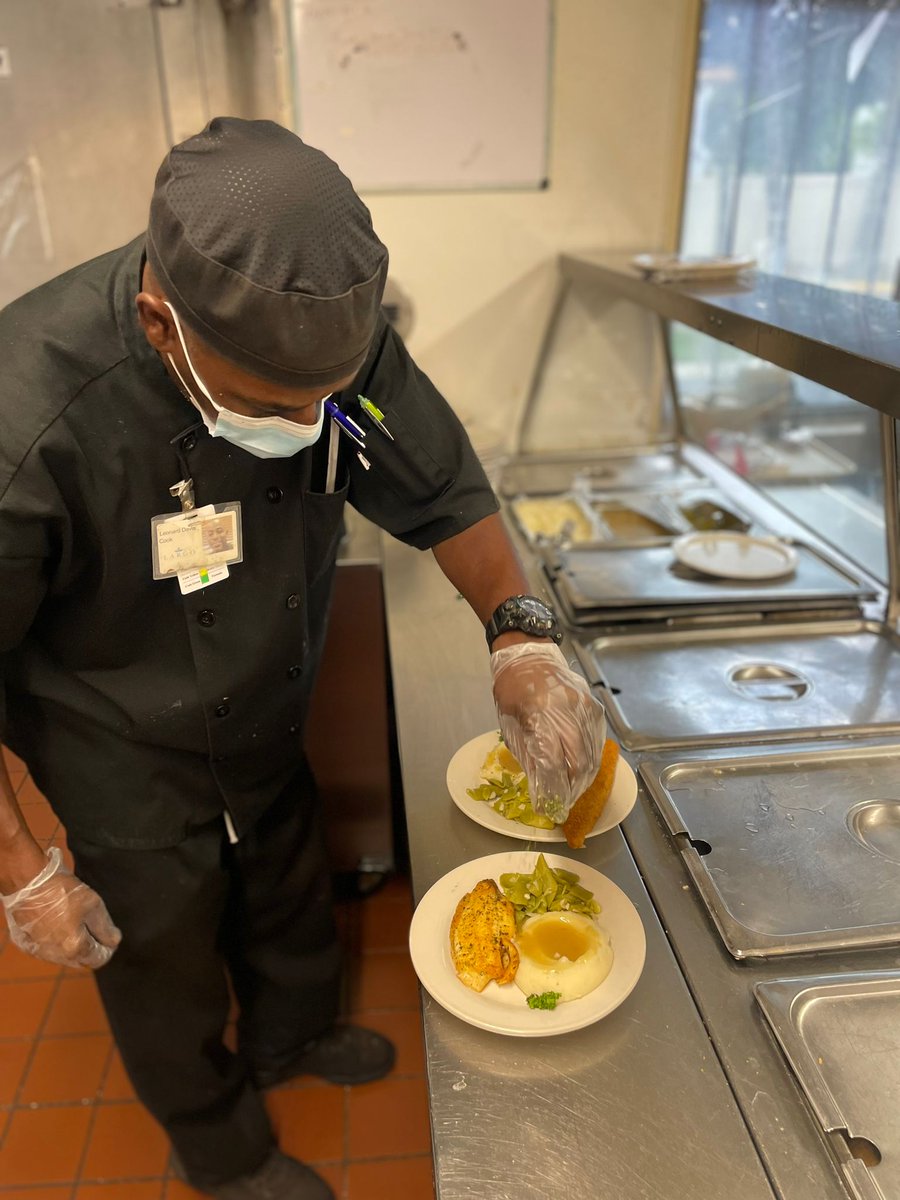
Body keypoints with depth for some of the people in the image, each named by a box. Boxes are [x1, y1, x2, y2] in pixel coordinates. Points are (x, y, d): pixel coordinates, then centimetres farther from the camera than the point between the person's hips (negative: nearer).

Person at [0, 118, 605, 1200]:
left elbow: (442, 489, -9)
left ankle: (292, 1036, 64)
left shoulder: (327, 339, -21)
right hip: (129, 771, -4)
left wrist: (520, 633, -23)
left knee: (289, 905, 28)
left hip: (268, 728, 5)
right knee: (167, 966, 20)